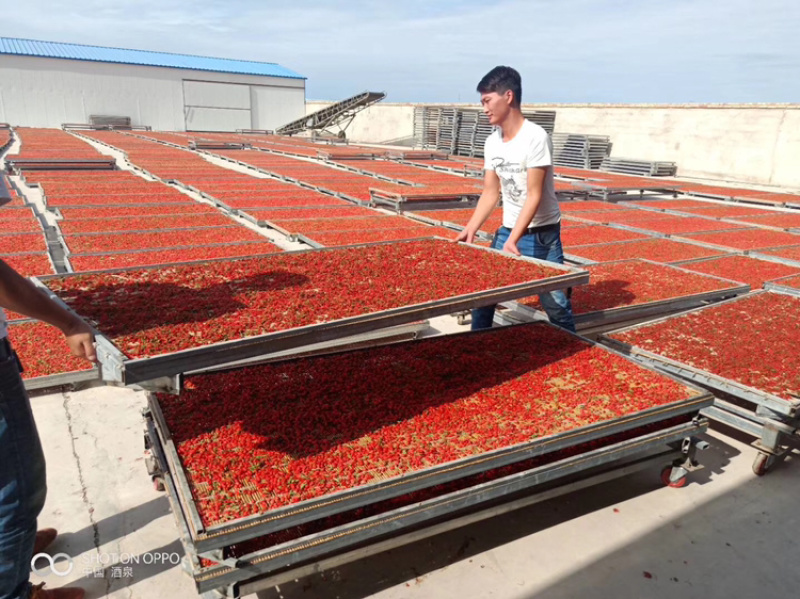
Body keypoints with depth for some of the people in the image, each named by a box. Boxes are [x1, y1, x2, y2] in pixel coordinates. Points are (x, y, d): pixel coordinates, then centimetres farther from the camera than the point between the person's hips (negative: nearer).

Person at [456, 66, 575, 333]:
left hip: (542, 235, -6)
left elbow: (534, 195, -21)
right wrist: (470, 229, -5)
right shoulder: (491, 143, 3)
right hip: (507, 231, 6)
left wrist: (514, 239, -28)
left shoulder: (536, 138, -18)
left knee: (556, 305, -1)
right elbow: (490, 192, 6)